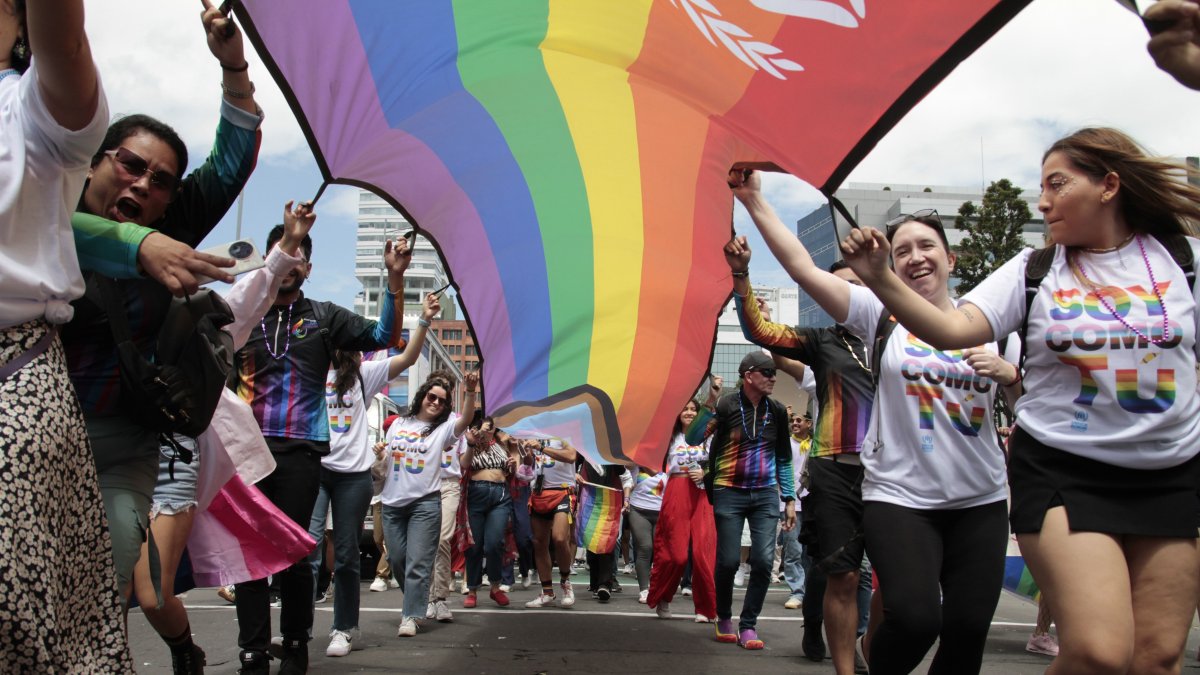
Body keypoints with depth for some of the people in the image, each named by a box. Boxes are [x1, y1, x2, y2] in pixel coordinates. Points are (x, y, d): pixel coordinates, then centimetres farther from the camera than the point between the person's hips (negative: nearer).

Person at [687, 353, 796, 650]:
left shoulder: (777, 410, 5)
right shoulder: (726, 405, -7)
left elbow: (783, 458, 14)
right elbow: (692, 439, -16)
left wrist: (790, 498, 10)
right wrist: (709, 405, -25)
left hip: (765, 494, 3)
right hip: (729, 493, -3)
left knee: (764, 561, -7)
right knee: (728, 561, -3)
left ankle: (748, 625, 10)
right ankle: (723, 618, 23)